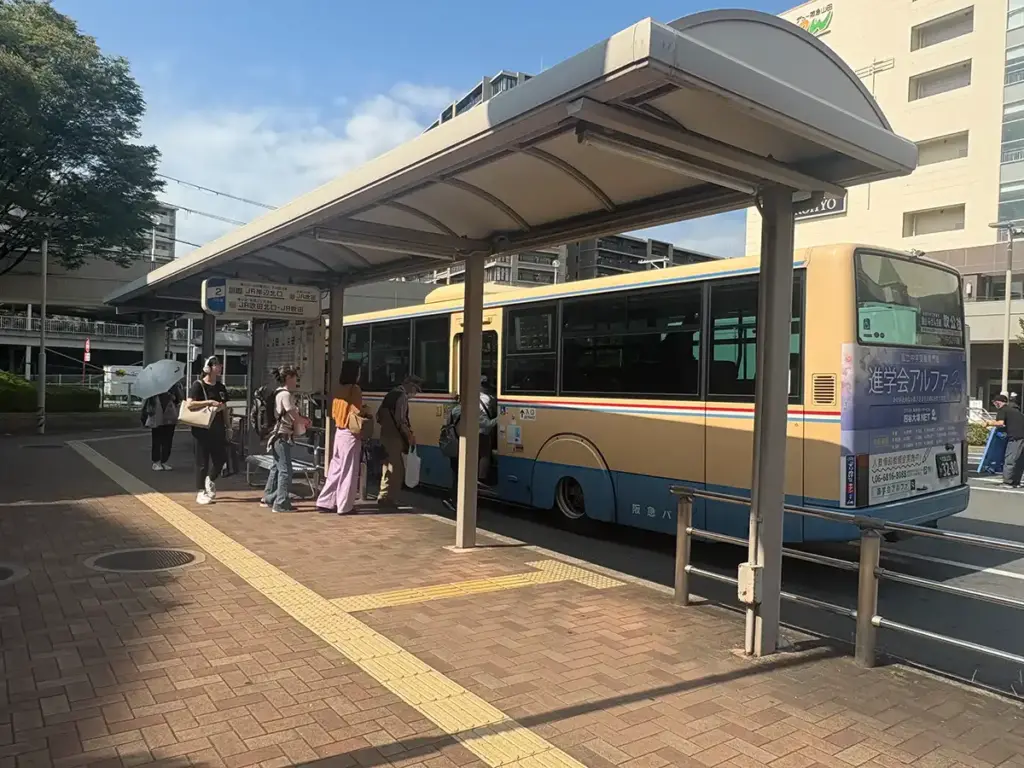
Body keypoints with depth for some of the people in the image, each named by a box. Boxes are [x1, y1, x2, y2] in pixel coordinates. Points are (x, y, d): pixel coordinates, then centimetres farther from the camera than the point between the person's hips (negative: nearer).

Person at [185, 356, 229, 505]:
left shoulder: (221, 387, 11)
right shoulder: (198, 385, -8)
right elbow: (189, 404, -20)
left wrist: (227, 426, 13)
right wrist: (209, 402, -22)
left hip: (217, 429, 6)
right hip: (201, 429, -6)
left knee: (221, 457, 3)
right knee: (202, 461, 1)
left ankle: (210, 480, 31)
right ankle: (200, 493, 12)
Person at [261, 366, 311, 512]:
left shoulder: (279, 393, 13)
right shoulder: (285, 394, -17)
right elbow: (295, 417, -15)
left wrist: (302, 418, 4)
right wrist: (306, 421, 5)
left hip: (278, 436, 10)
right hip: (282, 436, -10)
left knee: (277, 467, 17)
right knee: (285, 469, -5)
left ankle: (268, 498, 26)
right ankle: (281, 503, -1)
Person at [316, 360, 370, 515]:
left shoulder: (340, 390, 10)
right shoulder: (355, 389, -11)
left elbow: (334, 413, 13)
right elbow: (357, 412, -18)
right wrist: (366, 412, 2)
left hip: (339, 432, 7)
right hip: (351, 434, -7)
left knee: (336, 469, 13)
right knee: (348, 470, 0)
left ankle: (325, 503, 15)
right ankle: (344, 506, 5)